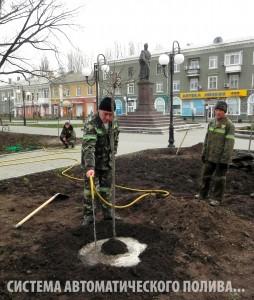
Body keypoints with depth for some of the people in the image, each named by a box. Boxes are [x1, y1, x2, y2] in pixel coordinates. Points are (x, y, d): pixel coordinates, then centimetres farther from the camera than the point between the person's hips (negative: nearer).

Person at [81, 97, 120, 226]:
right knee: (90, 190, 3)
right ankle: (88, 215, 18)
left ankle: (108, 212, 30)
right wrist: (90, 167, -47)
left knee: (106, 190, 16)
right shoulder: (91, 125, -26)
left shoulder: (114, 123, -4)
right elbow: (88, 148, -37)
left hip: (107, 163, 5)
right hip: (92, 164, -5)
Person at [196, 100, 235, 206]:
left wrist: (225, 160, -20)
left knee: (219, 178, 6)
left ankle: (217, 198, 20)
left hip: (221, 158, -6)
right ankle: (203, 194, 31)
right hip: (210, 156, 7)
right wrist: (204, 153, 11)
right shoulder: (211, 123, 6)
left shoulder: (229, 125, -15)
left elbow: (229, 144, -18)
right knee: (205, 175, 15)